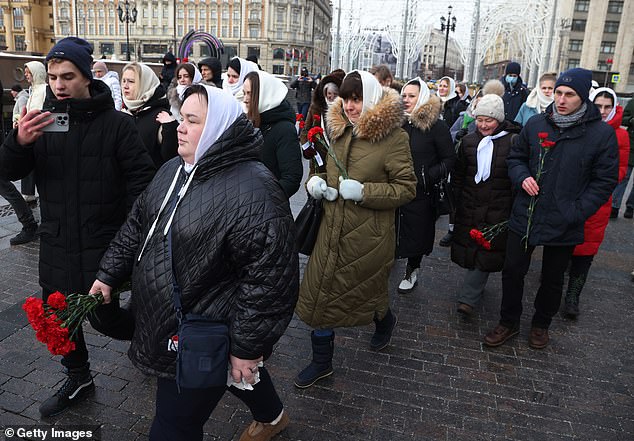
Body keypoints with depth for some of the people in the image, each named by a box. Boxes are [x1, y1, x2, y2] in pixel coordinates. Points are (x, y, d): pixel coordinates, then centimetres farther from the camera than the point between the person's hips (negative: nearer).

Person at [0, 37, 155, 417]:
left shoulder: (116, 123, -8)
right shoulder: (42, 119, 3)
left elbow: (142, 178, -9)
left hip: (104, 242, -5)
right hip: (57, 240, 5)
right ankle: (79, 379, 37)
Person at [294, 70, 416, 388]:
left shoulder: (393, 136, -11)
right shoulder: (339, 130, 9)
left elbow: (407, 188, -12)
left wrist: (363, 192, -23)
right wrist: (315, 182, -2)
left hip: (369, 234, -5)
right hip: (332, 228, 6)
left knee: (364, 291, 13)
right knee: (319, 293, 8)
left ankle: (385, 320, 51)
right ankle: (321, 361, 27)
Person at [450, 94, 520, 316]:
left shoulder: (513, 141, -4)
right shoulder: (468, 141, 7)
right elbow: (458, 175, 13)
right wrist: (454, 202, 10)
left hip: (498, 209, -3)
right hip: (470, 206, 4)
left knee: (485, 252, -4)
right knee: (470, 248, 10)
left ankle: (468, 298, -1)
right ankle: (476, 287, 31)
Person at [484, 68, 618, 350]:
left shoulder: (602, 133, -9)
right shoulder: (536, 124, -1)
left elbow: (605, 181, -7)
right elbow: (516, 157, 12)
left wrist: (576, 212, -17)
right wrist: (522, 178, -10)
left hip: (564, 223, -2)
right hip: (525, 216, 2)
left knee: (553, 279, 17)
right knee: (512, 271, 11)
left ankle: (541, 324, 41)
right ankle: (509, 322, 32)